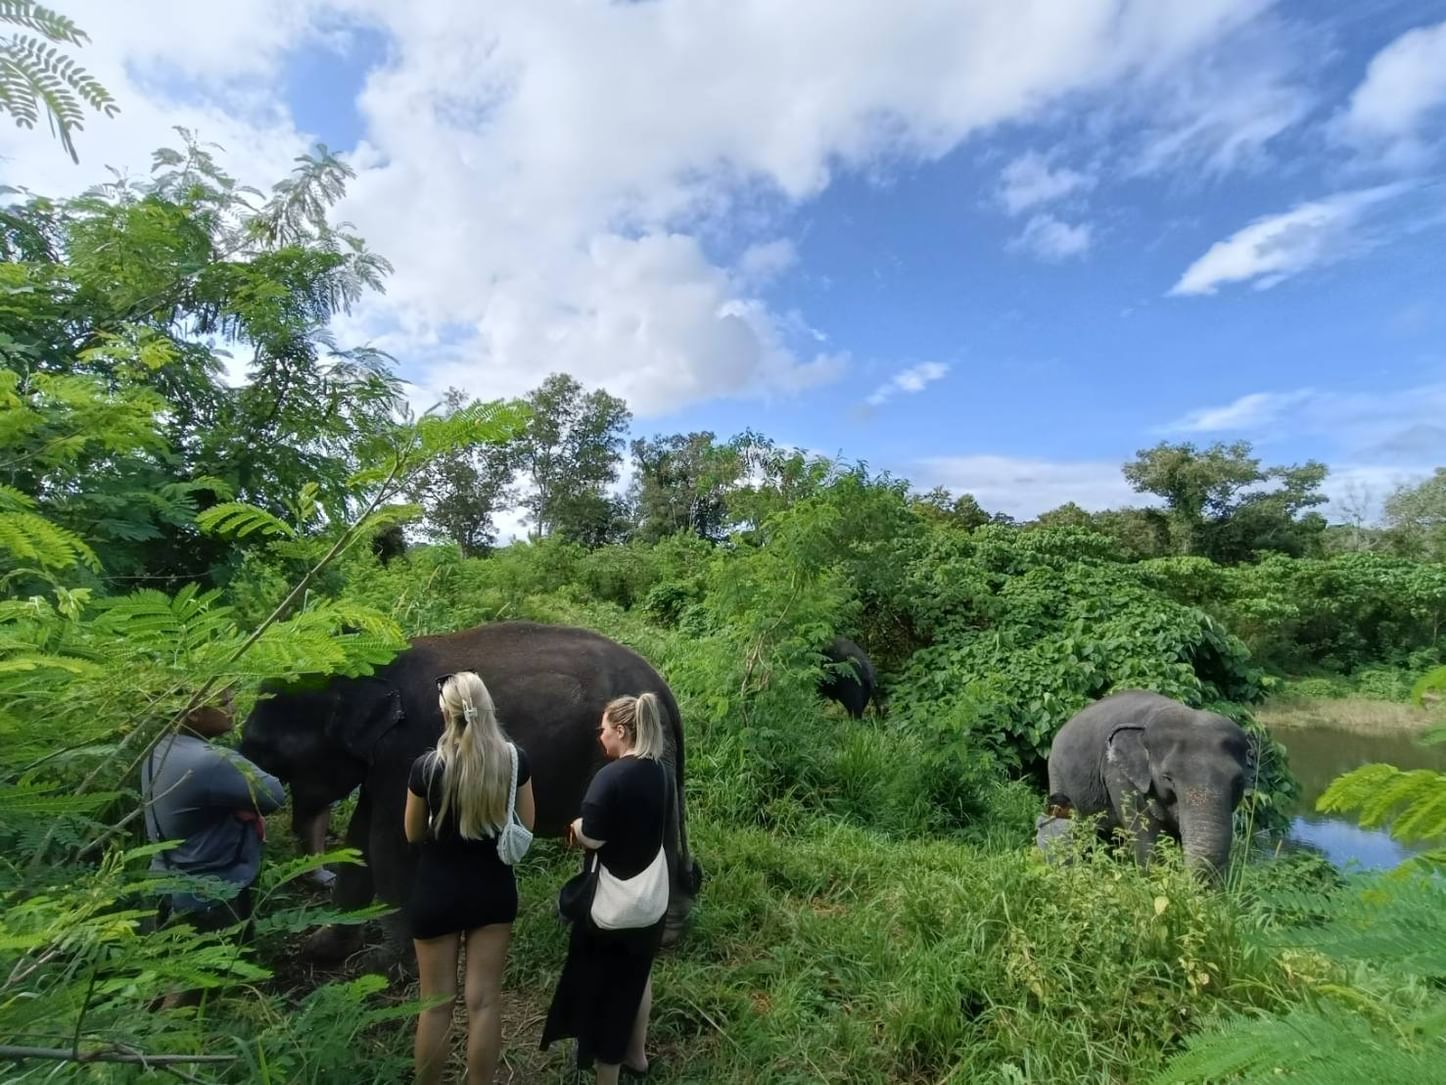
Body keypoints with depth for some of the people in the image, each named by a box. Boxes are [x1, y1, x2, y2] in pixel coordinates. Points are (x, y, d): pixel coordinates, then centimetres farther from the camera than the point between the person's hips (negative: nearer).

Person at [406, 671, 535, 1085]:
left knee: (437, 1003, 14)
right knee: (484, 1001, 13)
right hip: (494, 891, 2)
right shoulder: (515, 760, -12)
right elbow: (525, 826, 1)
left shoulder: (427, 766, -18)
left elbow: (414, 834, -3)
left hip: (437, 894, -1)